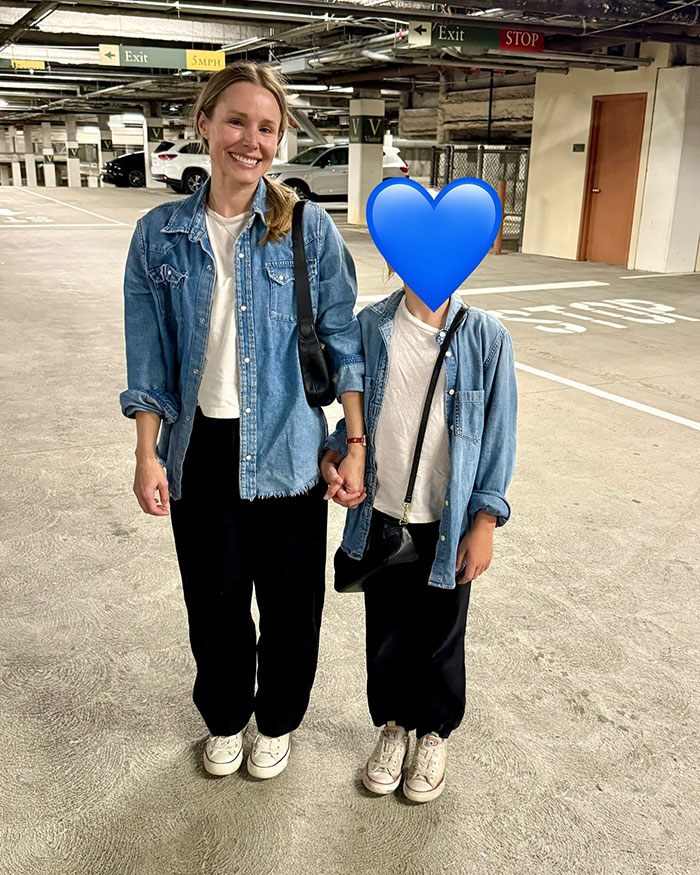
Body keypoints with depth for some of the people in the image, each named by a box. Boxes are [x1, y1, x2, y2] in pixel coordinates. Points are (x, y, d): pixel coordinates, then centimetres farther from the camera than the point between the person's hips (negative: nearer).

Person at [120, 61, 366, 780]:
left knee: (291, 599, 13)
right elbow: (147, 357, 2)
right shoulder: (160, 235, -1)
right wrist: (147, 455, -3)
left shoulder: (309, 230, -5)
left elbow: (343, 341, -2)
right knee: (214, 599, 16)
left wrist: (356, 444, -6)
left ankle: (277, 722, 41)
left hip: (286, 449, -1)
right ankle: (225, 718, 44)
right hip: (200, 450, 2)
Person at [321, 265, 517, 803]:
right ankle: (393, 725, 43)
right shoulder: (372, 326, -3)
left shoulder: (486, 337, -10)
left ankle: (435, 733, 41)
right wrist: (335, 456, -9)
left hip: (448, 525, -2)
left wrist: (485, 522, -6)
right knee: (386, 630, 17)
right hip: (381, 517, 2)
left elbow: (497, 433, -5)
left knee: (439, 636, 15)